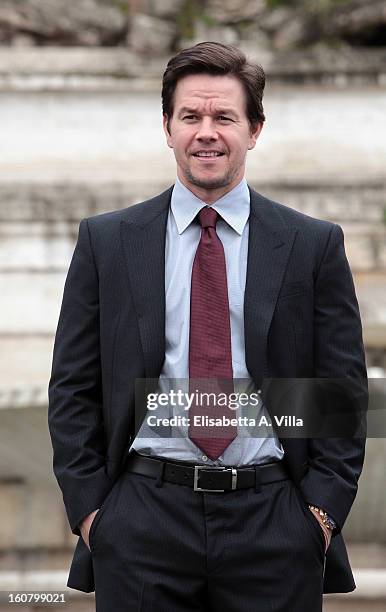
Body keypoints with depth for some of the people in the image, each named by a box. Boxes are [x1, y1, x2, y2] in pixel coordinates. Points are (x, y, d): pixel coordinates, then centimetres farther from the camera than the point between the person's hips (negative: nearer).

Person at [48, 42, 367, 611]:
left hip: (273, 521, 0)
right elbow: (73, 389, 7)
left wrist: (322, 511, -4)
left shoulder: (316, 244, 5)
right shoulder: (105, 241, 7)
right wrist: (88, 509, -1)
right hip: (144, 517, 0)